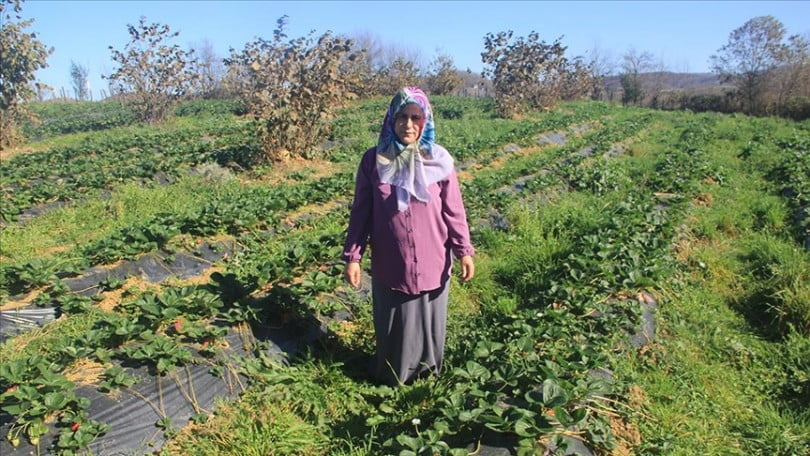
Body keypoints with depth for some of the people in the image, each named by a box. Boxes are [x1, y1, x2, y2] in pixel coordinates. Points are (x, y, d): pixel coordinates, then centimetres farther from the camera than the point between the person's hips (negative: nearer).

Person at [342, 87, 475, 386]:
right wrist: (352, 256, -5)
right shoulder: (374, 160, -8)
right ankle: (392, 376, 41)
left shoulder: (439, 160, -7)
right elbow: (361, 212, -3)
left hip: (431, 263, 1)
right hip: (390, 265, 0)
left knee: (428, 322, 17)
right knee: (393, 325, 16)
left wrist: (464, 251, -4)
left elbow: (454, 210, -2)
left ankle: (427, 373, 42)